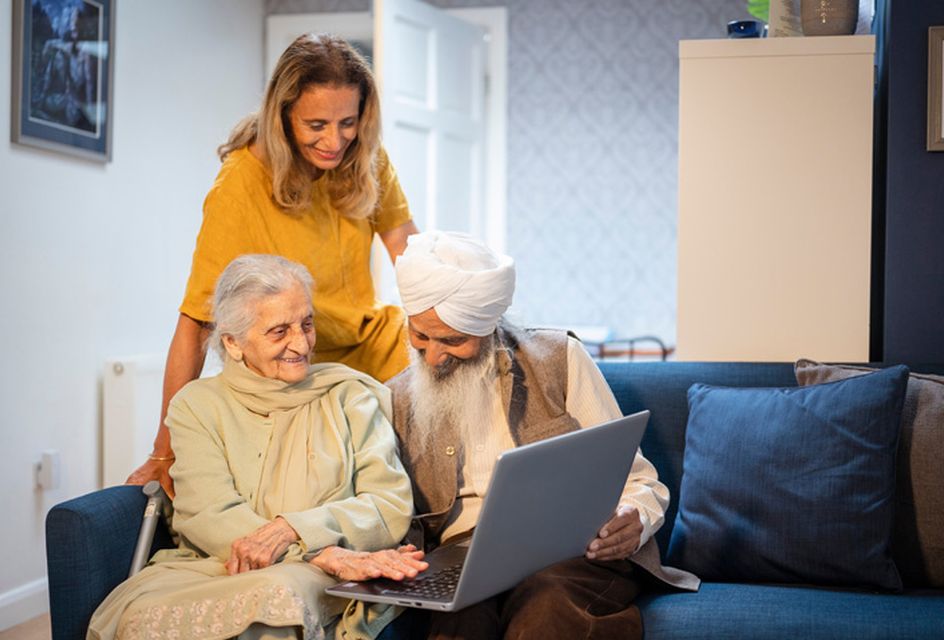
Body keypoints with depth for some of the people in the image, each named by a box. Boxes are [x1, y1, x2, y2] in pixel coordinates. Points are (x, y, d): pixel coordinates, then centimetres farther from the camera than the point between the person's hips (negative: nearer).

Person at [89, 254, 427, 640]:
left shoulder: (350, 395, 12)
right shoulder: (197, 405, 11)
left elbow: (392, 507, 2)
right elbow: (208, 516, -5)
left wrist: (292, 528, -16)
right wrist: (326, 553, -19)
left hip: (314, 578, -2)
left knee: (281, 594, -38)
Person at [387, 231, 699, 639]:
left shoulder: (558, 358, 9)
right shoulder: (399, 401, 13)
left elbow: (635, 478, 10)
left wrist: (633, 520, -14)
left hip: (575, 549, 1)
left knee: (543, 605, -36)